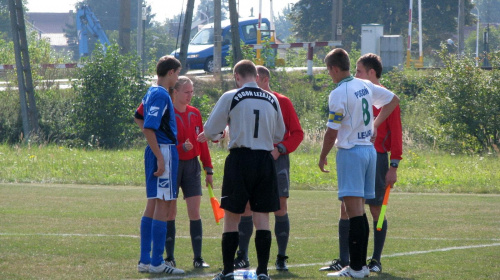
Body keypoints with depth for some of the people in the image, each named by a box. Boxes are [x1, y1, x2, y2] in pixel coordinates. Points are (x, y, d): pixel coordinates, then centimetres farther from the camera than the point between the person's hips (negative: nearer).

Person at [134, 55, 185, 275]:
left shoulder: (152, 93, 15)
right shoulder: (161, 95, -15)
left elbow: (138, 118, 31)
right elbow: (149, 127, -23)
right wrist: (160, 157, -23)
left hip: (156, 151, 10)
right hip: (164, 151, -10)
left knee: (153, 205, 11)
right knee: (163, 205, -8)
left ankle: (145, 260, 14)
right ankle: (156, 262, -8)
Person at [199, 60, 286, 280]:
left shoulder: (231, 97, -4)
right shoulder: (272, 100, 8)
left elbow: (211, 130, -1)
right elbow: (279, 135, 17)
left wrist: (204, 137, 22)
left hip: (240, 159, -3)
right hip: (265, 159, 3)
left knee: (231, 216, 4)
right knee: (262, 217, 5)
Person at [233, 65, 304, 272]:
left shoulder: (282, 102, 0)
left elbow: (297, 133, -1)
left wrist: (281, 148, -14)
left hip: (277, 160, -3)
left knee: (280, 207, -3)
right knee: (245, 206, -1)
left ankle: (281, 258, 4)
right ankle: (242, 256, 8)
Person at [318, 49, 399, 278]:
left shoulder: (339, 93, -14)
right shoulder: (366, 86, 9)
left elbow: (332, 131, -13)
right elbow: (393, 99, 23)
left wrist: (323, 157, 0)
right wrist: (375, 124, 22)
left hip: (350, 151, -8)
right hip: (369, 149, 8)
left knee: (354, 209, -10)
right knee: (359, 210, 13)